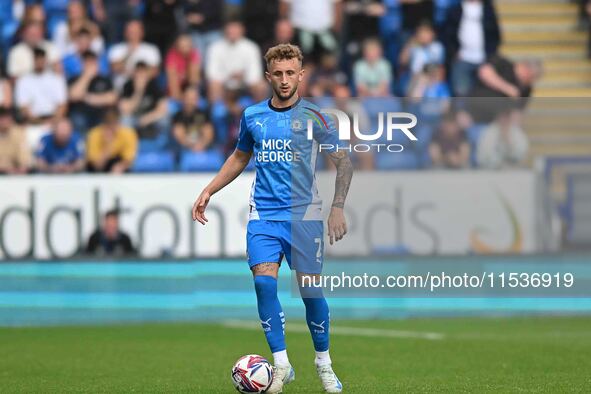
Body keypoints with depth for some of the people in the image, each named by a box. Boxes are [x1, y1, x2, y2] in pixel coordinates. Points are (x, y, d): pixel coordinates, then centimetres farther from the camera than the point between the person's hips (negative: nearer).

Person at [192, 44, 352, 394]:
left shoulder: (313, 115, -2)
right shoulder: (252, 116, 8)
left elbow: (343, 161, 0)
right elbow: (240, 157, 24)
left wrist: (338, 207, -10)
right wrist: (208, 192, 18)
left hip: (305, 216, -2)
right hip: (263, 215, 2)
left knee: (311, 291, 0)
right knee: (264, 282, -14)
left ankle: (324, 363, 21)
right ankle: (282, 365, -5)